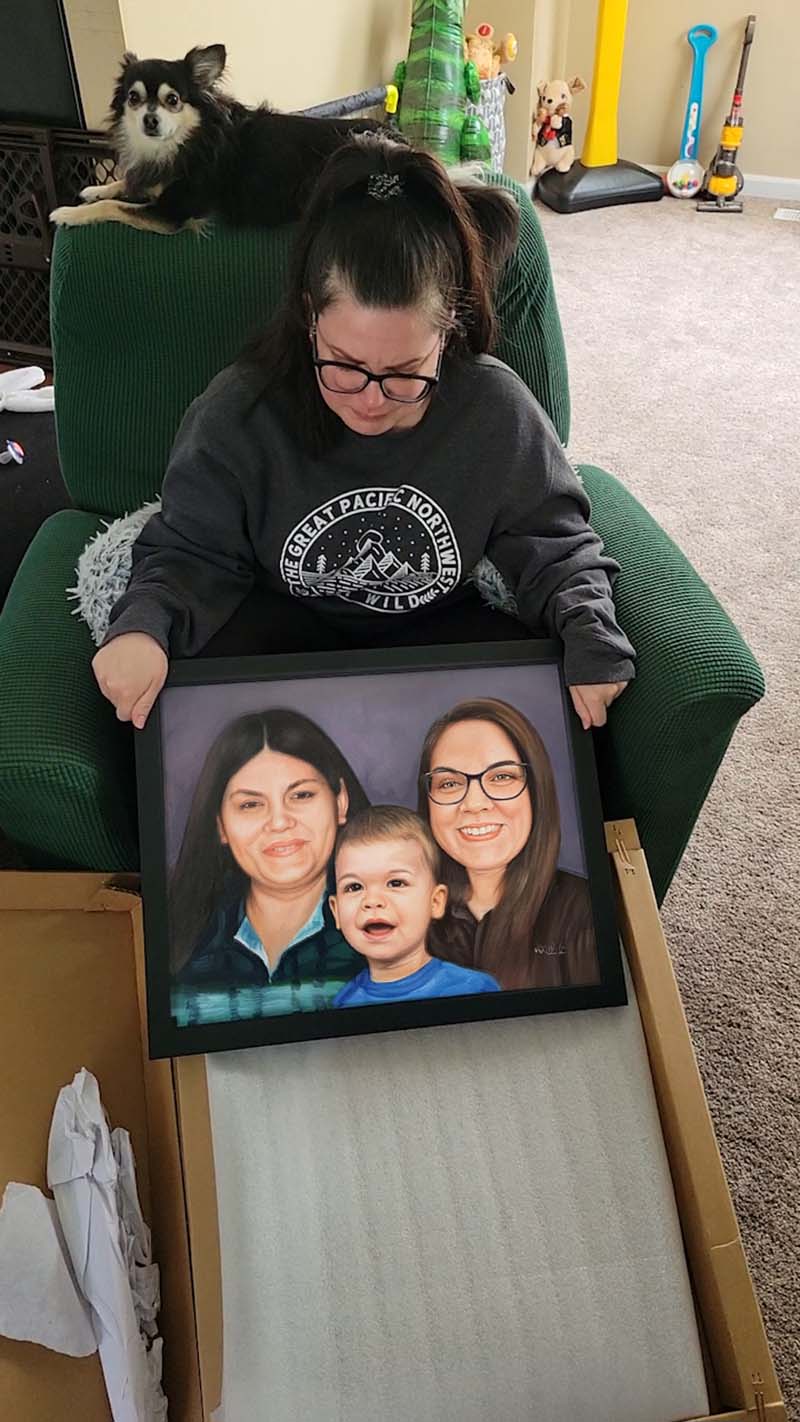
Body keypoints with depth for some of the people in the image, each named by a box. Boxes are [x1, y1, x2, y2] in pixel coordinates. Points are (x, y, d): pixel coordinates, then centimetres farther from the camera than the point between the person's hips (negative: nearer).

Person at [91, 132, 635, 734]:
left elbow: (553, 547, -7)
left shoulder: (497, 411, -19)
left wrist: (590, 637, -25)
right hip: (285, 623, -1)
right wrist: (146, 623, -32)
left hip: (441, 625, 1)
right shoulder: (241, 410, -20)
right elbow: (192, 552, -10)